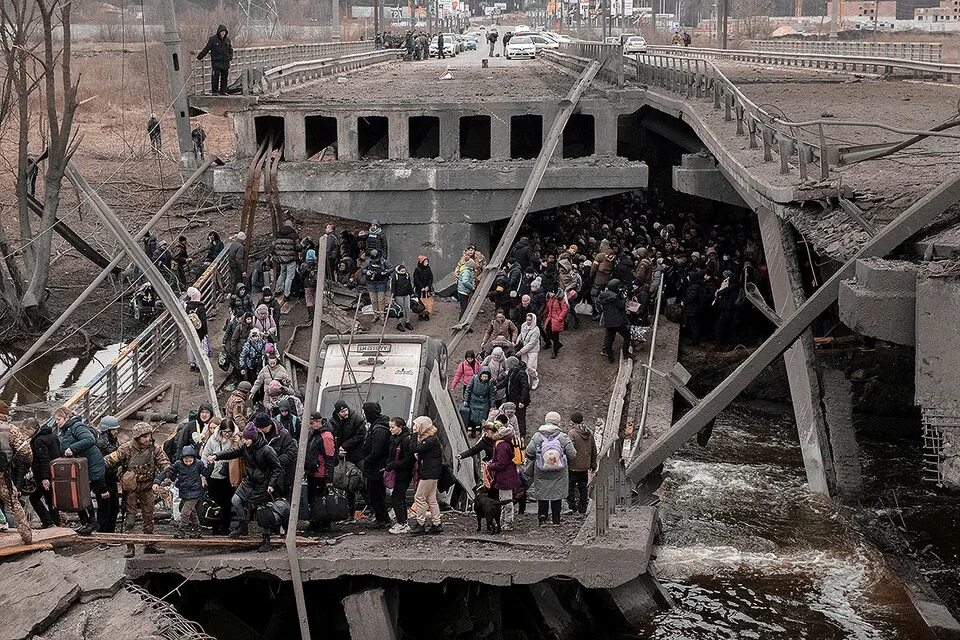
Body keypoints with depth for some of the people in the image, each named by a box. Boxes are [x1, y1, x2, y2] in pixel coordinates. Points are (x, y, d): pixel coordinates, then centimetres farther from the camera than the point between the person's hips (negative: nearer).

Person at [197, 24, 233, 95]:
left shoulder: (227, 40, 10)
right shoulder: (213, 39, -5)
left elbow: (230, 49, 24)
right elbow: (206, 49, -3)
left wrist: (230, 56, 7)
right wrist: (199, 57, -4)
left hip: (225, 62, 5)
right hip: (216, 62, -5)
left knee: (224, 77, 7)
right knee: (216, 76, -11)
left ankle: (223, 91, 15)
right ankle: (214, 91, -4)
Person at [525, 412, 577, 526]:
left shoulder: (537, 436, -8)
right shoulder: (563, 437, -10)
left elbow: (529, 452, -4)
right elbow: (572, 454, -7)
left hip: (541, 474, 0)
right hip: (559, 474, 0)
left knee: (542, 495, 12)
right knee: (557, 495, 12)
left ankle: (542, 517, 2)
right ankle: (556, 520, 16)